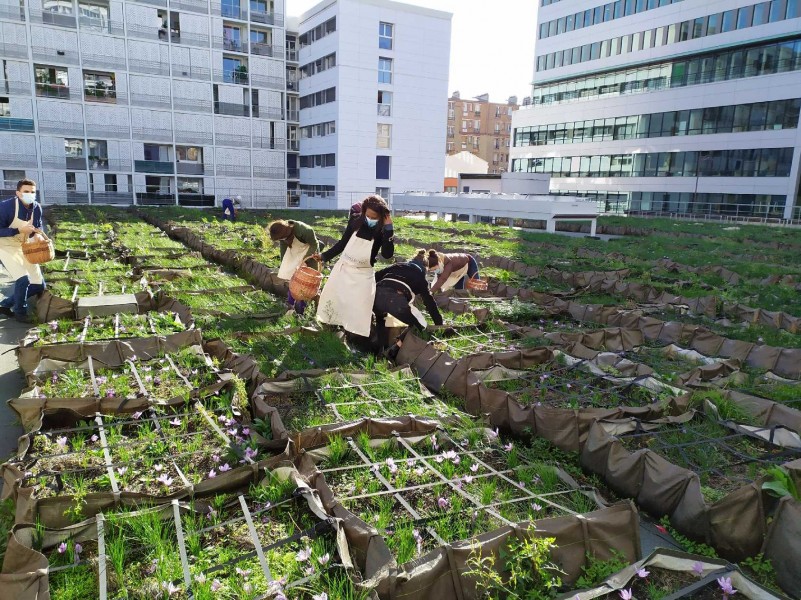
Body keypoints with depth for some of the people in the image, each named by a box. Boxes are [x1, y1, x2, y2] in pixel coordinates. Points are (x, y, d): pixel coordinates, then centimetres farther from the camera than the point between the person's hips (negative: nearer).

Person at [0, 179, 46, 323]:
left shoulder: (36, 208, -7)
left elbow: (39, 227, 9)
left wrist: (38, 232, -14)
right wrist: (19, 230, -31)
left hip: (24, 248, 6)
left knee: (39, 285, 6)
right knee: (23, 279, -24)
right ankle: (20, 312, 1)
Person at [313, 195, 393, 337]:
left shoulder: (381, 232, -14)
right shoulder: (355, 223, -6)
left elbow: (387, 254, -28)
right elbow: (342, 243, 8)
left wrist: (388, 229, -30)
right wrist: (324, 256, 4)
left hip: (363, 275, -4)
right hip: (342, 268, 4)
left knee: (358, 310, -4)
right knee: (331, 298, 15)